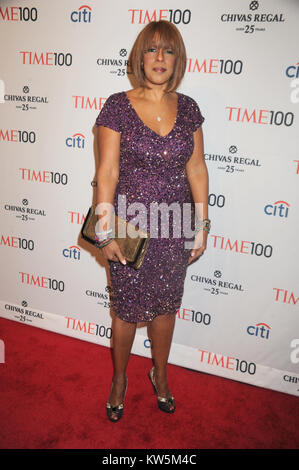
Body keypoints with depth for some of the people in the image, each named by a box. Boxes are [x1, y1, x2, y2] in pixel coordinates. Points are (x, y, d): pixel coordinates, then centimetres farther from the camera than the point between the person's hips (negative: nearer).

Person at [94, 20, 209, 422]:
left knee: (166, 305, 17)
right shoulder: (117, 106, -7)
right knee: (128, 308, 12)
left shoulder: (187, 108, 3)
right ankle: (119, 378, 40)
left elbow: (197, 169, 4)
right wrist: (106, 233, -12)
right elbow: (107, 173, -10)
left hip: (175, 228, 3)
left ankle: (160, 374, 43)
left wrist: (202, 226, 3)